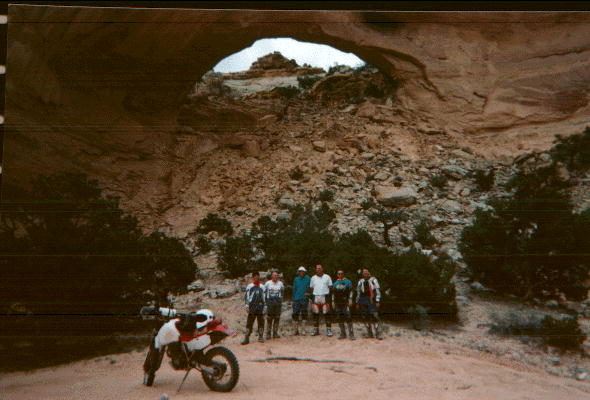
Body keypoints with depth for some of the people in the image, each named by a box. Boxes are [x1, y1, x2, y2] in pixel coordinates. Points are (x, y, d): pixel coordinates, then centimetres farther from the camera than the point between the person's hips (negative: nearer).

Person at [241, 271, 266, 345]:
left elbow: (265, 297, 14)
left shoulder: (263, 287, 11)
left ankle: (260, 337, 15)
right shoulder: (249, 287, 4)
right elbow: (246, 297, 4)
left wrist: (264, 307, 9)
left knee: (261, 322, 5)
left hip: (260, 308, 2)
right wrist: (247, 306, -3)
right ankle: (247, 338, 0)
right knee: (249, 323, -2)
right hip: (252, 308, -2)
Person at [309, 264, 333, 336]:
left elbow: (330, 287, 7)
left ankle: (329, 330, -2)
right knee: (315, 314, 3)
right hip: (316, 297, 2)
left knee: (327, 314, -6)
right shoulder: (313, 278, 13)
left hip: (325, 297, -2)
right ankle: (316, 330, 12)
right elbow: (311, 288, 16)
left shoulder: (327, 277, 7)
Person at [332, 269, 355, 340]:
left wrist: (350, 299, -9)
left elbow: (351, 291, 1)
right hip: (337, 303, 4)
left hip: (345, 302, -4)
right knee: (339, 318, 5)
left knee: (348, 317, -13)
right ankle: (343, 334, 13)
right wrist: (333, 302, 13)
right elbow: (333, 293, 20)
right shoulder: (335, 283, 17)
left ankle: (351, 334, -11)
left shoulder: (347, 282, 6)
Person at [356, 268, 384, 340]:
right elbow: (358, 292, 20)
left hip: (371, 300, -4)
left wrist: (377, 301, -11)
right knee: (366, 318, 6)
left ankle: (378, 334, -10)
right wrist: (357, 302, 18)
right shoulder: (361, 281, 14)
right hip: (363, 301, 5)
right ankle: (370, 334, 16)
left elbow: (377, 290, -4)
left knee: (375, 316, -14)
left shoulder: (373, 280, 1)